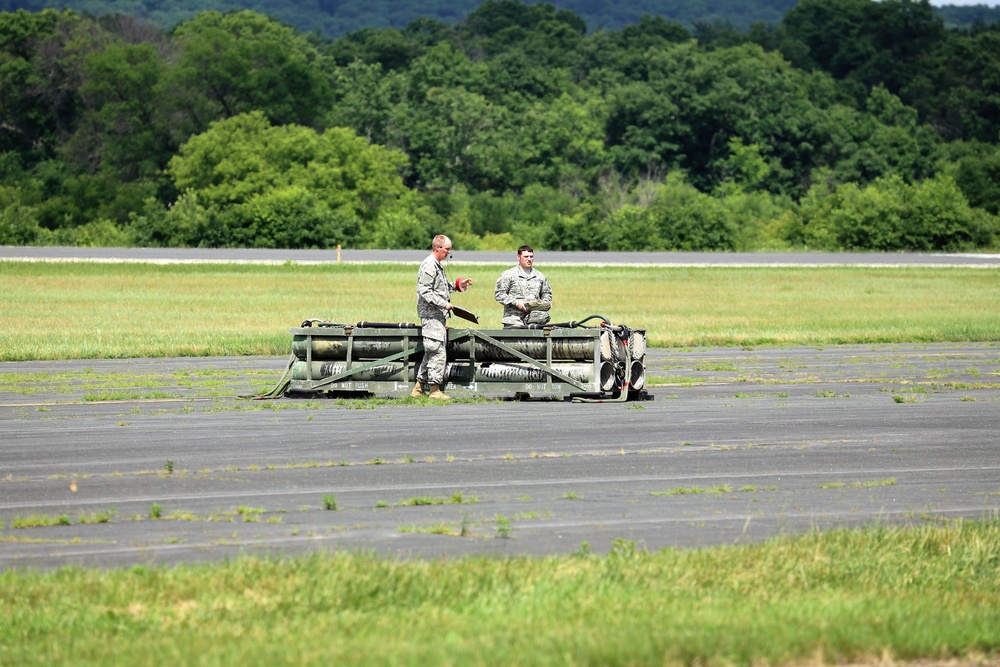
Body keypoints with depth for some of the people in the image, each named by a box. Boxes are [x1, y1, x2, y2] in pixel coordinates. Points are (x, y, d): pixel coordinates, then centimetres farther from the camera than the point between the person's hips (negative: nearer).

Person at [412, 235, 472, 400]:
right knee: (437, 352, -10)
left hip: (437, 316, 11)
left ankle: (419, 388, 17)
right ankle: (435, 389, -7)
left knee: (431, 353, 13)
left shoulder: (437, 265, 19)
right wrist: (443, 304, -21)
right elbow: (424, 291, -20)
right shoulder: (429, 265, -14)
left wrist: (457, 285, 16)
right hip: (431, 316, -11)